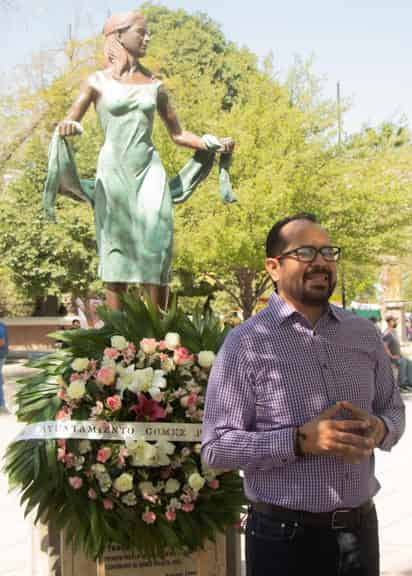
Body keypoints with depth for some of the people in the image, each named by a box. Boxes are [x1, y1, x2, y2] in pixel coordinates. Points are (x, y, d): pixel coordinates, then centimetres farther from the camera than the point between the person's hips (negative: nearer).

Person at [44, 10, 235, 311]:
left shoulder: (155, 85, 10)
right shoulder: (98, 81, 4)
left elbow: (178, 134, 14)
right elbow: (68, 124, 0)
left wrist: (214, 145, -1)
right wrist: (66, 128, -24)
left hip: (149, 173, 2)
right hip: (112, 173, -1)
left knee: (156, 258, -8)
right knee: (115, 260, 0)